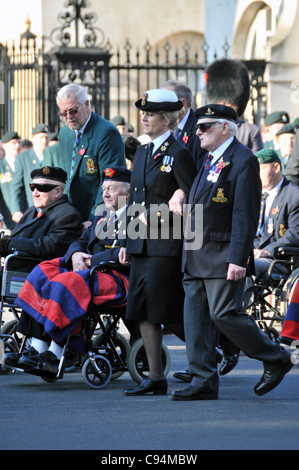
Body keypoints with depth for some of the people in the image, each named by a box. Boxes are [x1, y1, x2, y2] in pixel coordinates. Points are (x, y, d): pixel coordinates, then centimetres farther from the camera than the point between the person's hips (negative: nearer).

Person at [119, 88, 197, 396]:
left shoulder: (179, 154, -8)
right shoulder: (142, 153, 16)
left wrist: (155, 215, -15)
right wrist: (127, 242, 17)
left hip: (166, 246, -8)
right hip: (141, 245, 8)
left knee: (168, 313, -7)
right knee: (143, 312, 5)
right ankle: (155, 379, 9)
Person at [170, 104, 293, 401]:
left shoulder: (243, 160, -11)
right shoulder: (207, 159, 16)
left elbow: (245, 215, -16)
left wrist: (238, 259, -21)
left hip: (223, 255, -9)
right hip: (196, 255, 9)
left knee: (224, 314, -9)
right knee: (195, 315, 4)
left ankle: (276, 360, 8)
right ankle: (203, 382, 7)